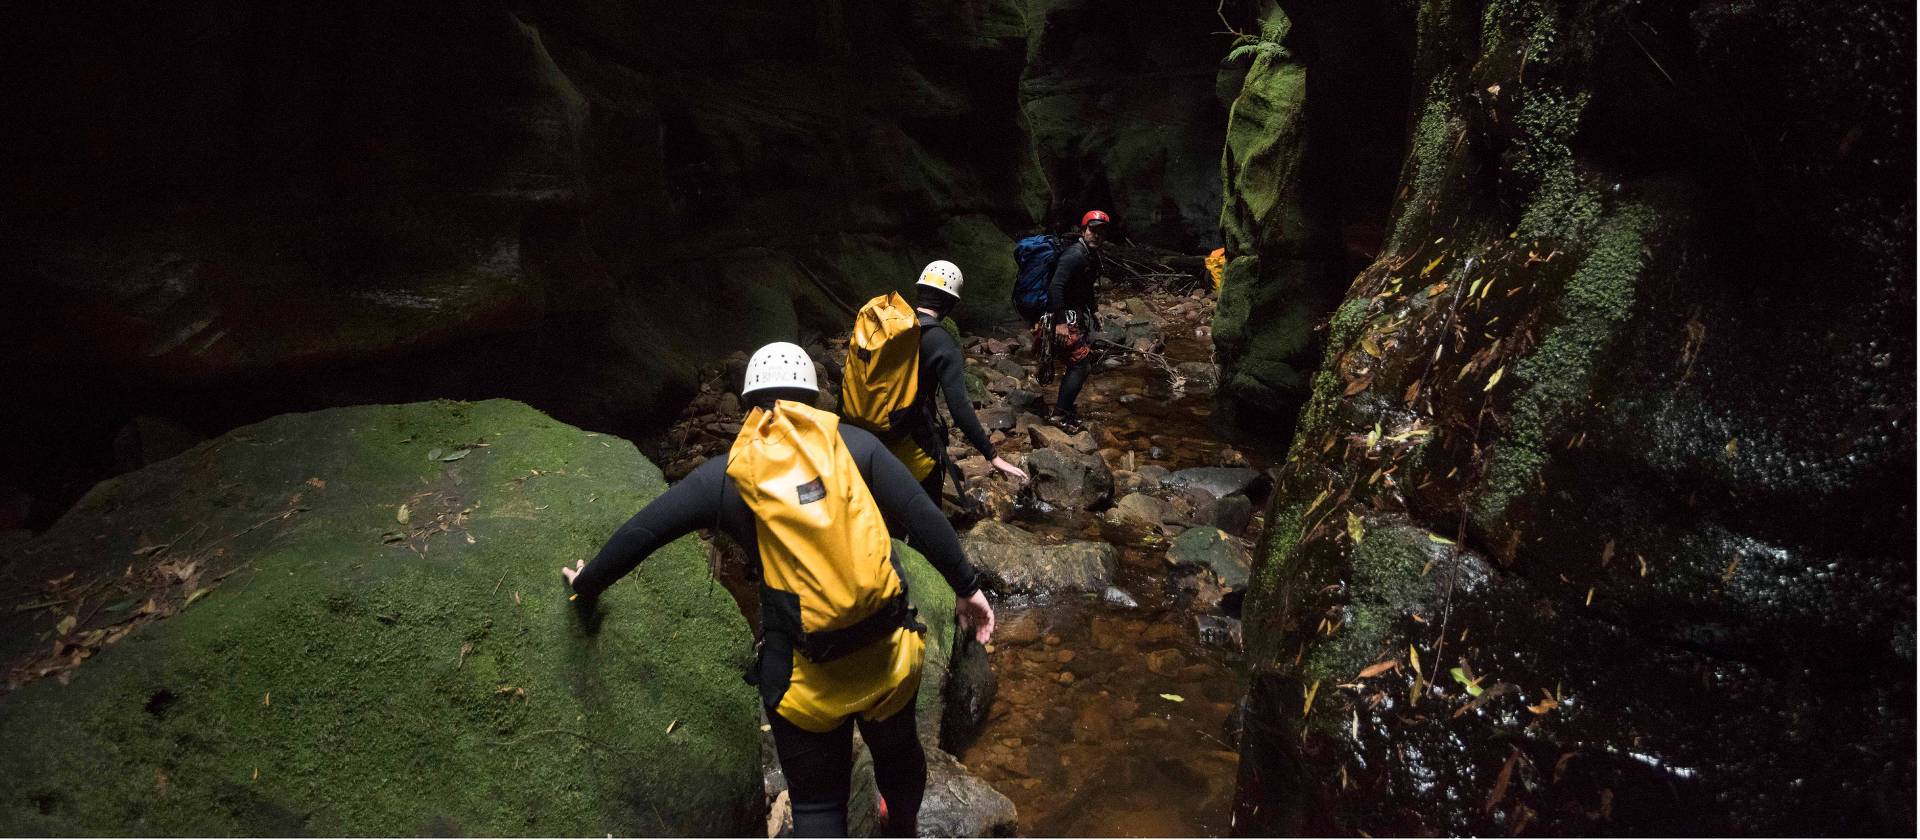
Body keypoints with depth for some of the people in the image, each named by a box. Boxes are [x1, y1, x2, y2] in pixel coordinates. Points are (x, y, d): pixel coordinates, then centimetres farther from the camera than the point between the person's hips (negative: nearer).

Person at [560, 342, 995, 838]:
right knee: (898, 750, 30)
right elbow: (924, 519, -7)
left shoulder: (725, 475, -3)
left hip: (804, 675, -2)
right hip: (886, 651, 3)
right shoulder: (853, 444, -3)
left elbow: (638, 534, 1)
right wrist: (966, 586, 3)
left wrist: (586, 586, 18)